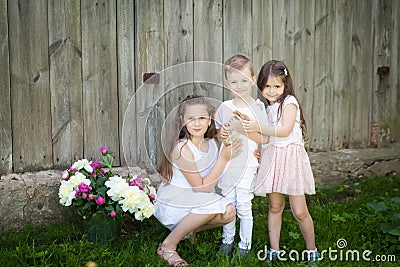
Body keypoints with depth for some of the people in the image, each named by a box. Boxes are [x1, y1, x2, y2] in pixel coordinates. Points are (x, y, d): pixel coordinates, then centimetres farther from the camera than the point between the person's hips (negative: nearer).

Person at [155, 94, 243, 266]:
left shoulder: (212, 143, -2)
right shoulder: (182, 148, -23)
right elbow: (201, 188, -23)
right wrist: (224, 159, -25)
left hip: (192, 203, 7)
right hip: (170, 205, -6)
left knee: (229, 212, -17)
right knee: (211, 202, -31)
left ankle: (187, 230, 8)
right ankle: (168, 246, -14)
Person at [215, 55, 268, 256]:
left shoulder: (257, 107, -5)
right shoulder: (224, 107, 2)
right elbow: (216, 132, 10)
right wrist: (221, 133, -12)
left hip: (247, 163, -3)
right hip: (226, 162, 3)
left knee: (244, 205, 2)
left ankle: (245, 245, 19)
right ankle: (227, 240, 31)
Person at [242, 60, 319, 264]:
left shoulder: (289, 102, -7)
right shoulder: (266, 106, 14)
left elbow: (285, 130, -20)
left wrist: (259, 128, -22)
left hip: (290, 157, -6)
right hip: (271, 158, 6)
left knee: (299, 211, -1)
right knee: (275, 206, 11)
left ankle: (311, 250, 18)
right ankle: (274, 249, 20)